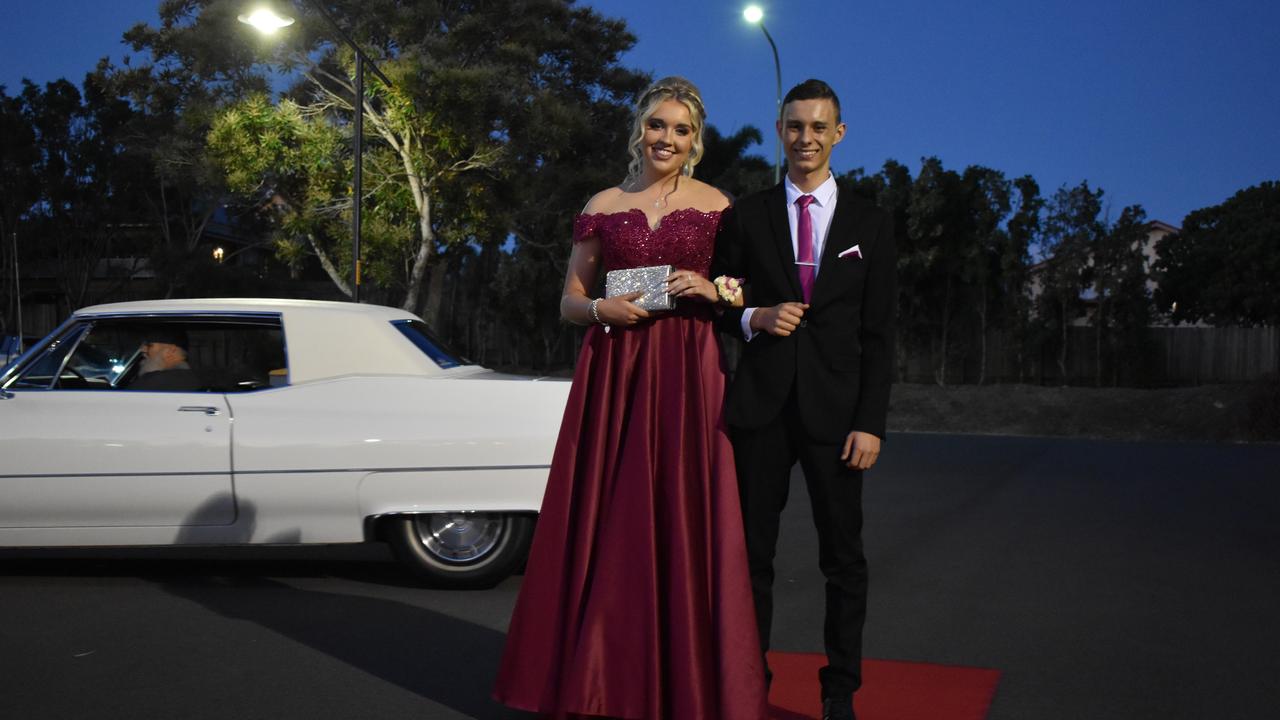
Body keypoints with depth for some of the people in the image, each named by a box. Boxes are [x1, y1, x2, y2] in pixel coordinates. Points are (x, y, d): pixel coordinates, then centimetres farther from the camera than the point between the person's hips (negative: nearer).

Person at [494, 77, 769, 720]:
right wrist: (600, 309, -9)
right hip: (614, 372, 1)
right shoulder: (603, 206, 9)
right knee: (608, 517, 2)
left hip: (689, 376, -1)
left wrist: (712, 291, -9)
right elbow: (569, 300, 11)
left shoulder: (716, 206, 7)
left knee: (685, 518, -1)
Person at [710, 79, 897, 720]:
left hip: (836, 408, 0)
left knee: (844, 558, 5)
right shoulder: (745, 216, 9)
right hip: (762, 402, 0)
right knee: (751, 552, 6)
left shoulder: (871, 225, 8)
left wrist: (871, 423, -5)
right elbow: (719, 301, 12)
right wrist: (754, 318, -10)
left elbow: (879, 335, 4)